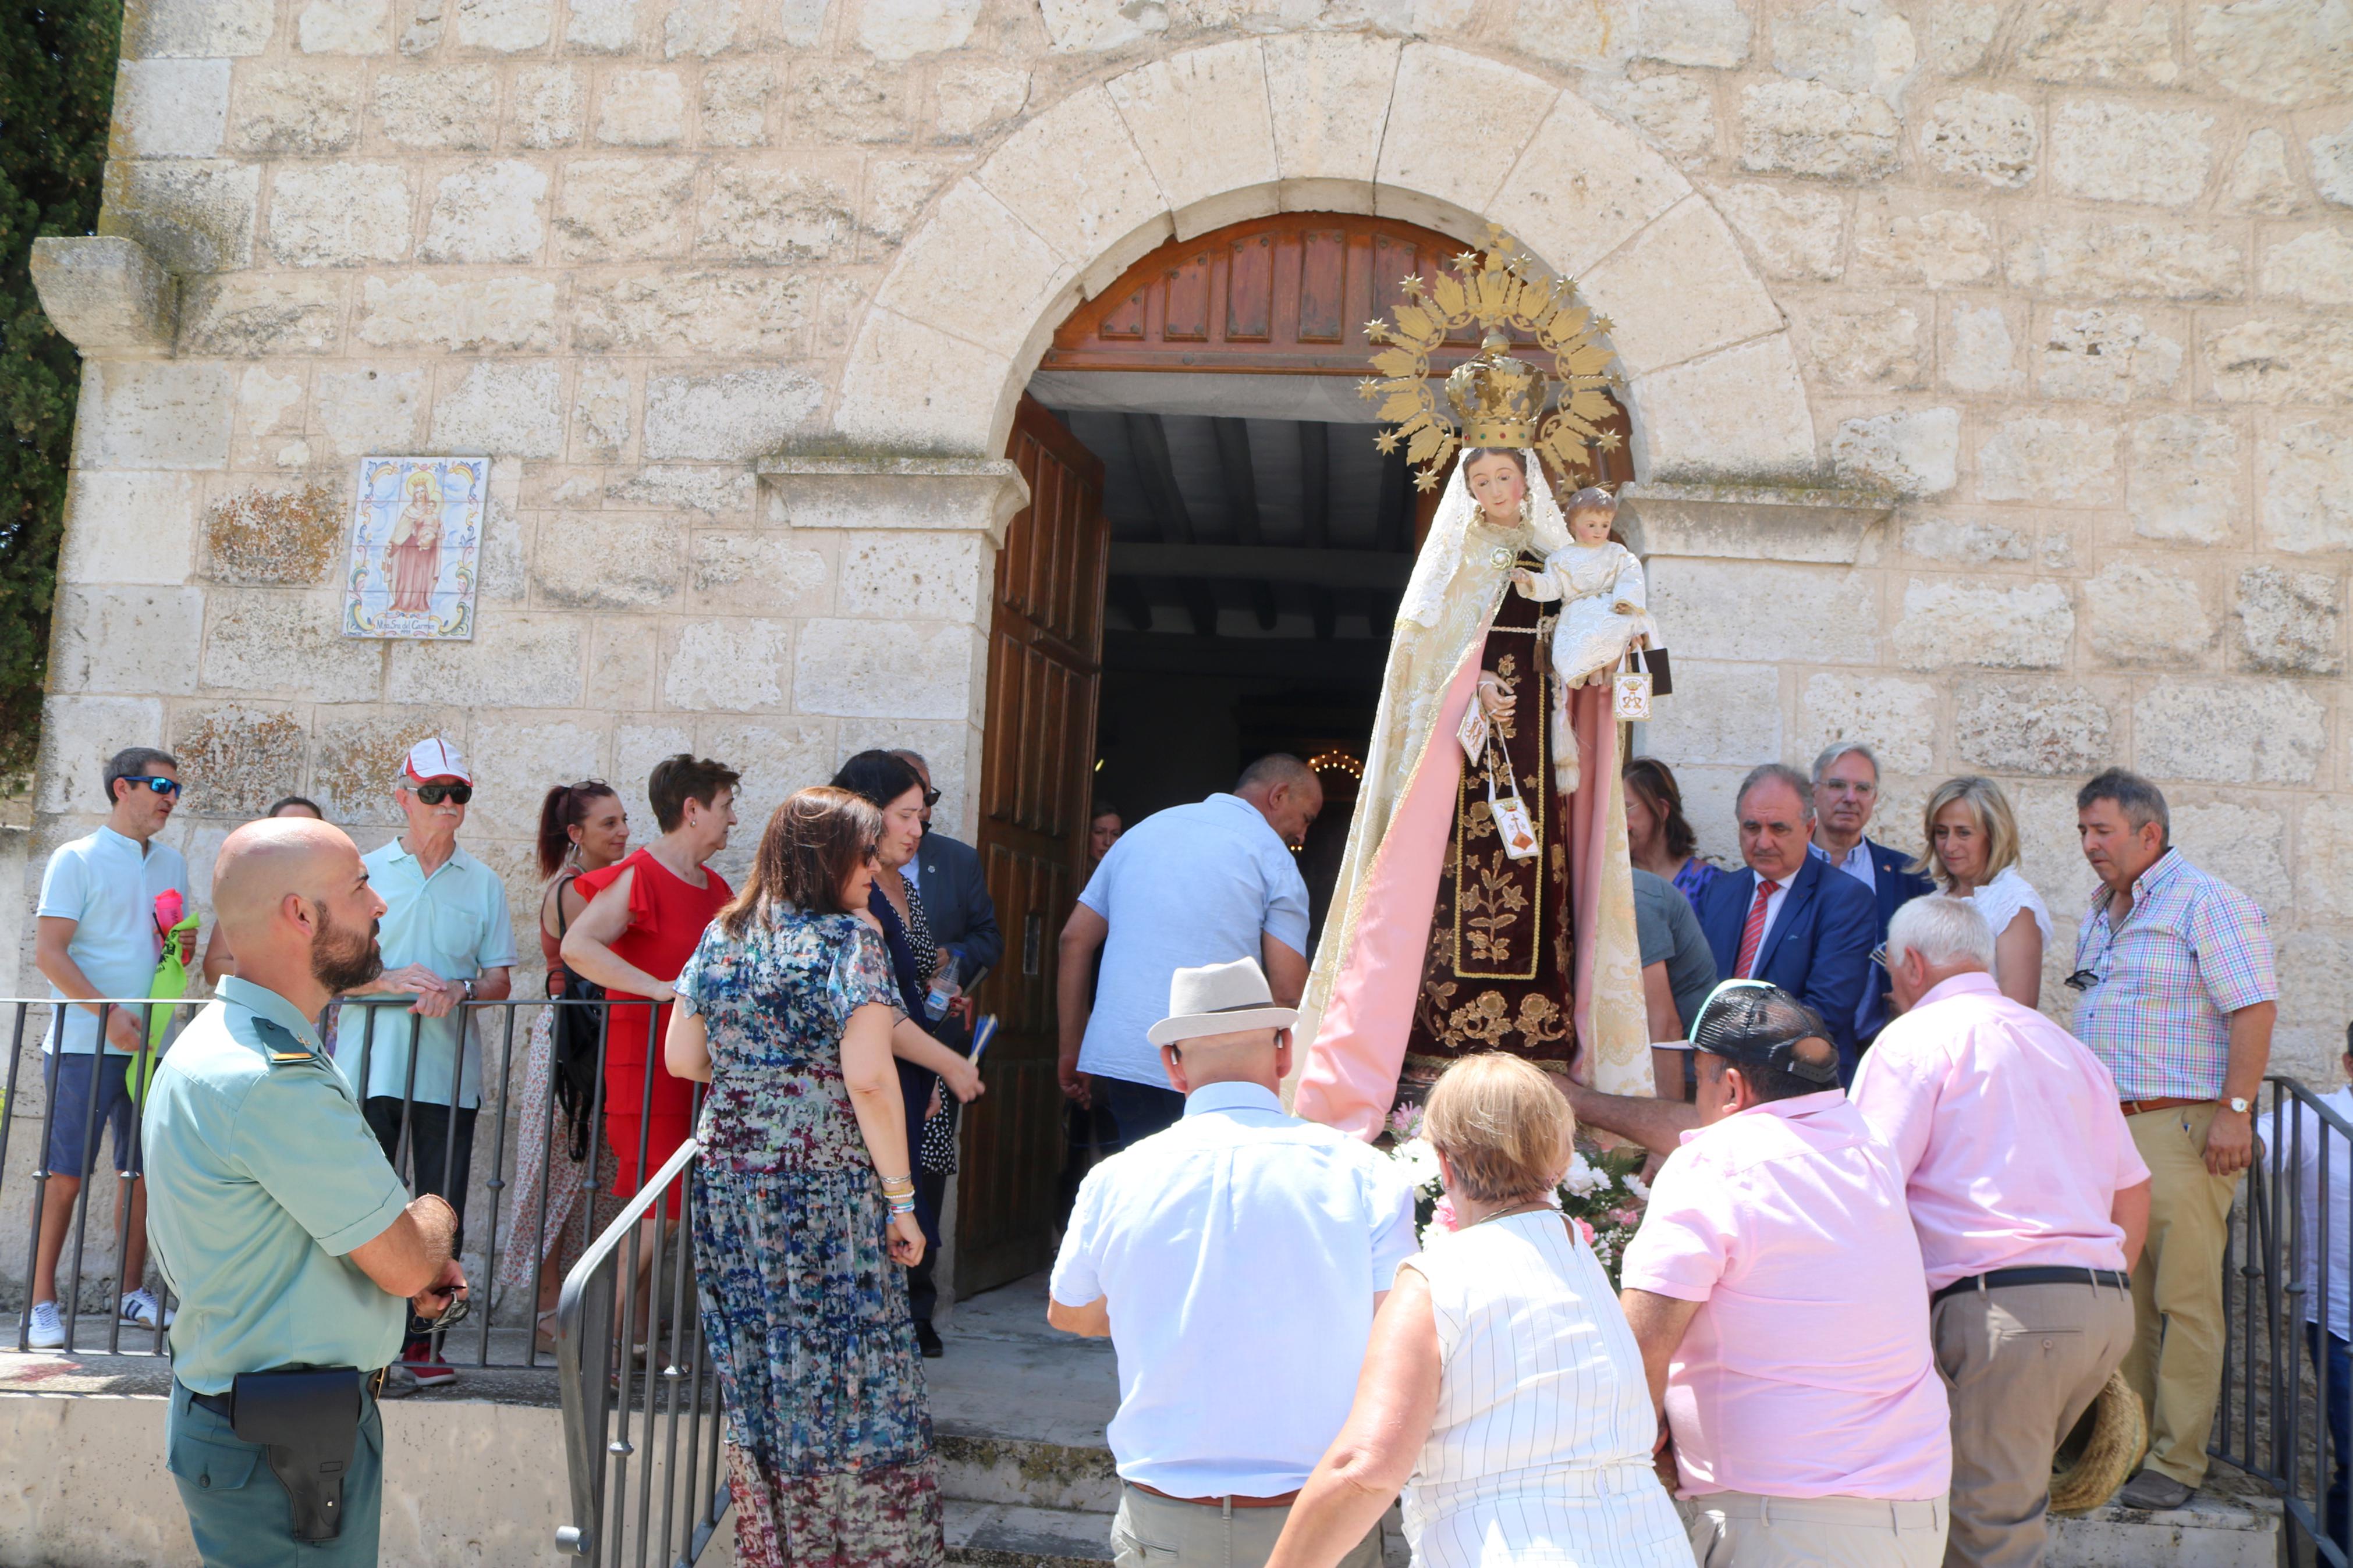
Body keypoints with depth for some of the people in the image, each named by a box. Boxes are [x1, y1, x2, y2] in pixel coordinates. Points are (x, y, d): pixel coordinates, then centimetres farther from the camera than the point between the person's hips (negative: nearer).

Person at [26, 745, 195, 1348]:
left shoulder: (172, 863, 15)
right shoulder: (77, 860, -3)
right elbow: (49, 952, -10)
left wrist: (182, 948, -1)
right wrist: (109, 1013, -18)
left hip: (151, 1043, 6)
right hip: (84, 1043, -5)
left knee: (145, 1171, 7)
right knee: (65, 1173, -4)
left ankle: (132, 1292, 17)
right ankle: (42, 1303, 4)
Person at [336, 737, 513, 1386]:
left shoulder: (484, 884, 12)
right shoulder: (362, 873, 8)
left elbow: (501, 979, 9)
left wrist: (460, 989, -12)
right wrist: (394, 982, -13)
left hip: (449, 1070, 1)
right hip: (369, 1064, -1)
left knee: (442, 1209, 1)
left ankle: (420, 1338, 10)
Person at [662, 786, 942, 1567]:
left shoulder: (721, 937, 8)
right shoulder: (849, 941, -10)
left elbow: (680, 1057, 12)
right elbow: (870, 1078, -18)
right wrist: (901, 1197, -12)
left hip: (729, 1182, 6)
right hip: (827, 1189, -6)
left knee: (757, 1384, 13)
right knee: (852, 1379, 2)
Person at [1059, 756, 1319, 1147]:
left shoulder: (1144, 831, 19)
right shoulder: (1273, 855, 2)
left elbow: (1075, 939, 16)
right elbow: (1287, 992, -7)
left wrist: (1073, 1050, 19)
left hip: (1115, 1055, 5)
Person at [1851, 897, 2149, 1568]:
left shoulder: (1915, 1038, 0)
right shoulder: (2065, 1045, 23)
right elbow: (2133, 1193, 24)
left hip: (2002, 1304, -8)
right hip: (2108, 1302, 8)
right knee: (2011, 1500, 18)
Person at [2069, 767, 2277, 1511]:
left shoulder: (2205, 904, -7)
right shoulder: (2098, 917, 19)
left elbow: (2255, 1008, -13)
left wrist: (2234, 1110, -19)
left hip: (2182, 1129, -8)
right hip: (2108, 1129, 8)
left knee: (2185, 1298, -5)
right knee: (2124, 1299, 10)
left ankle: (2177, 1462, 0)